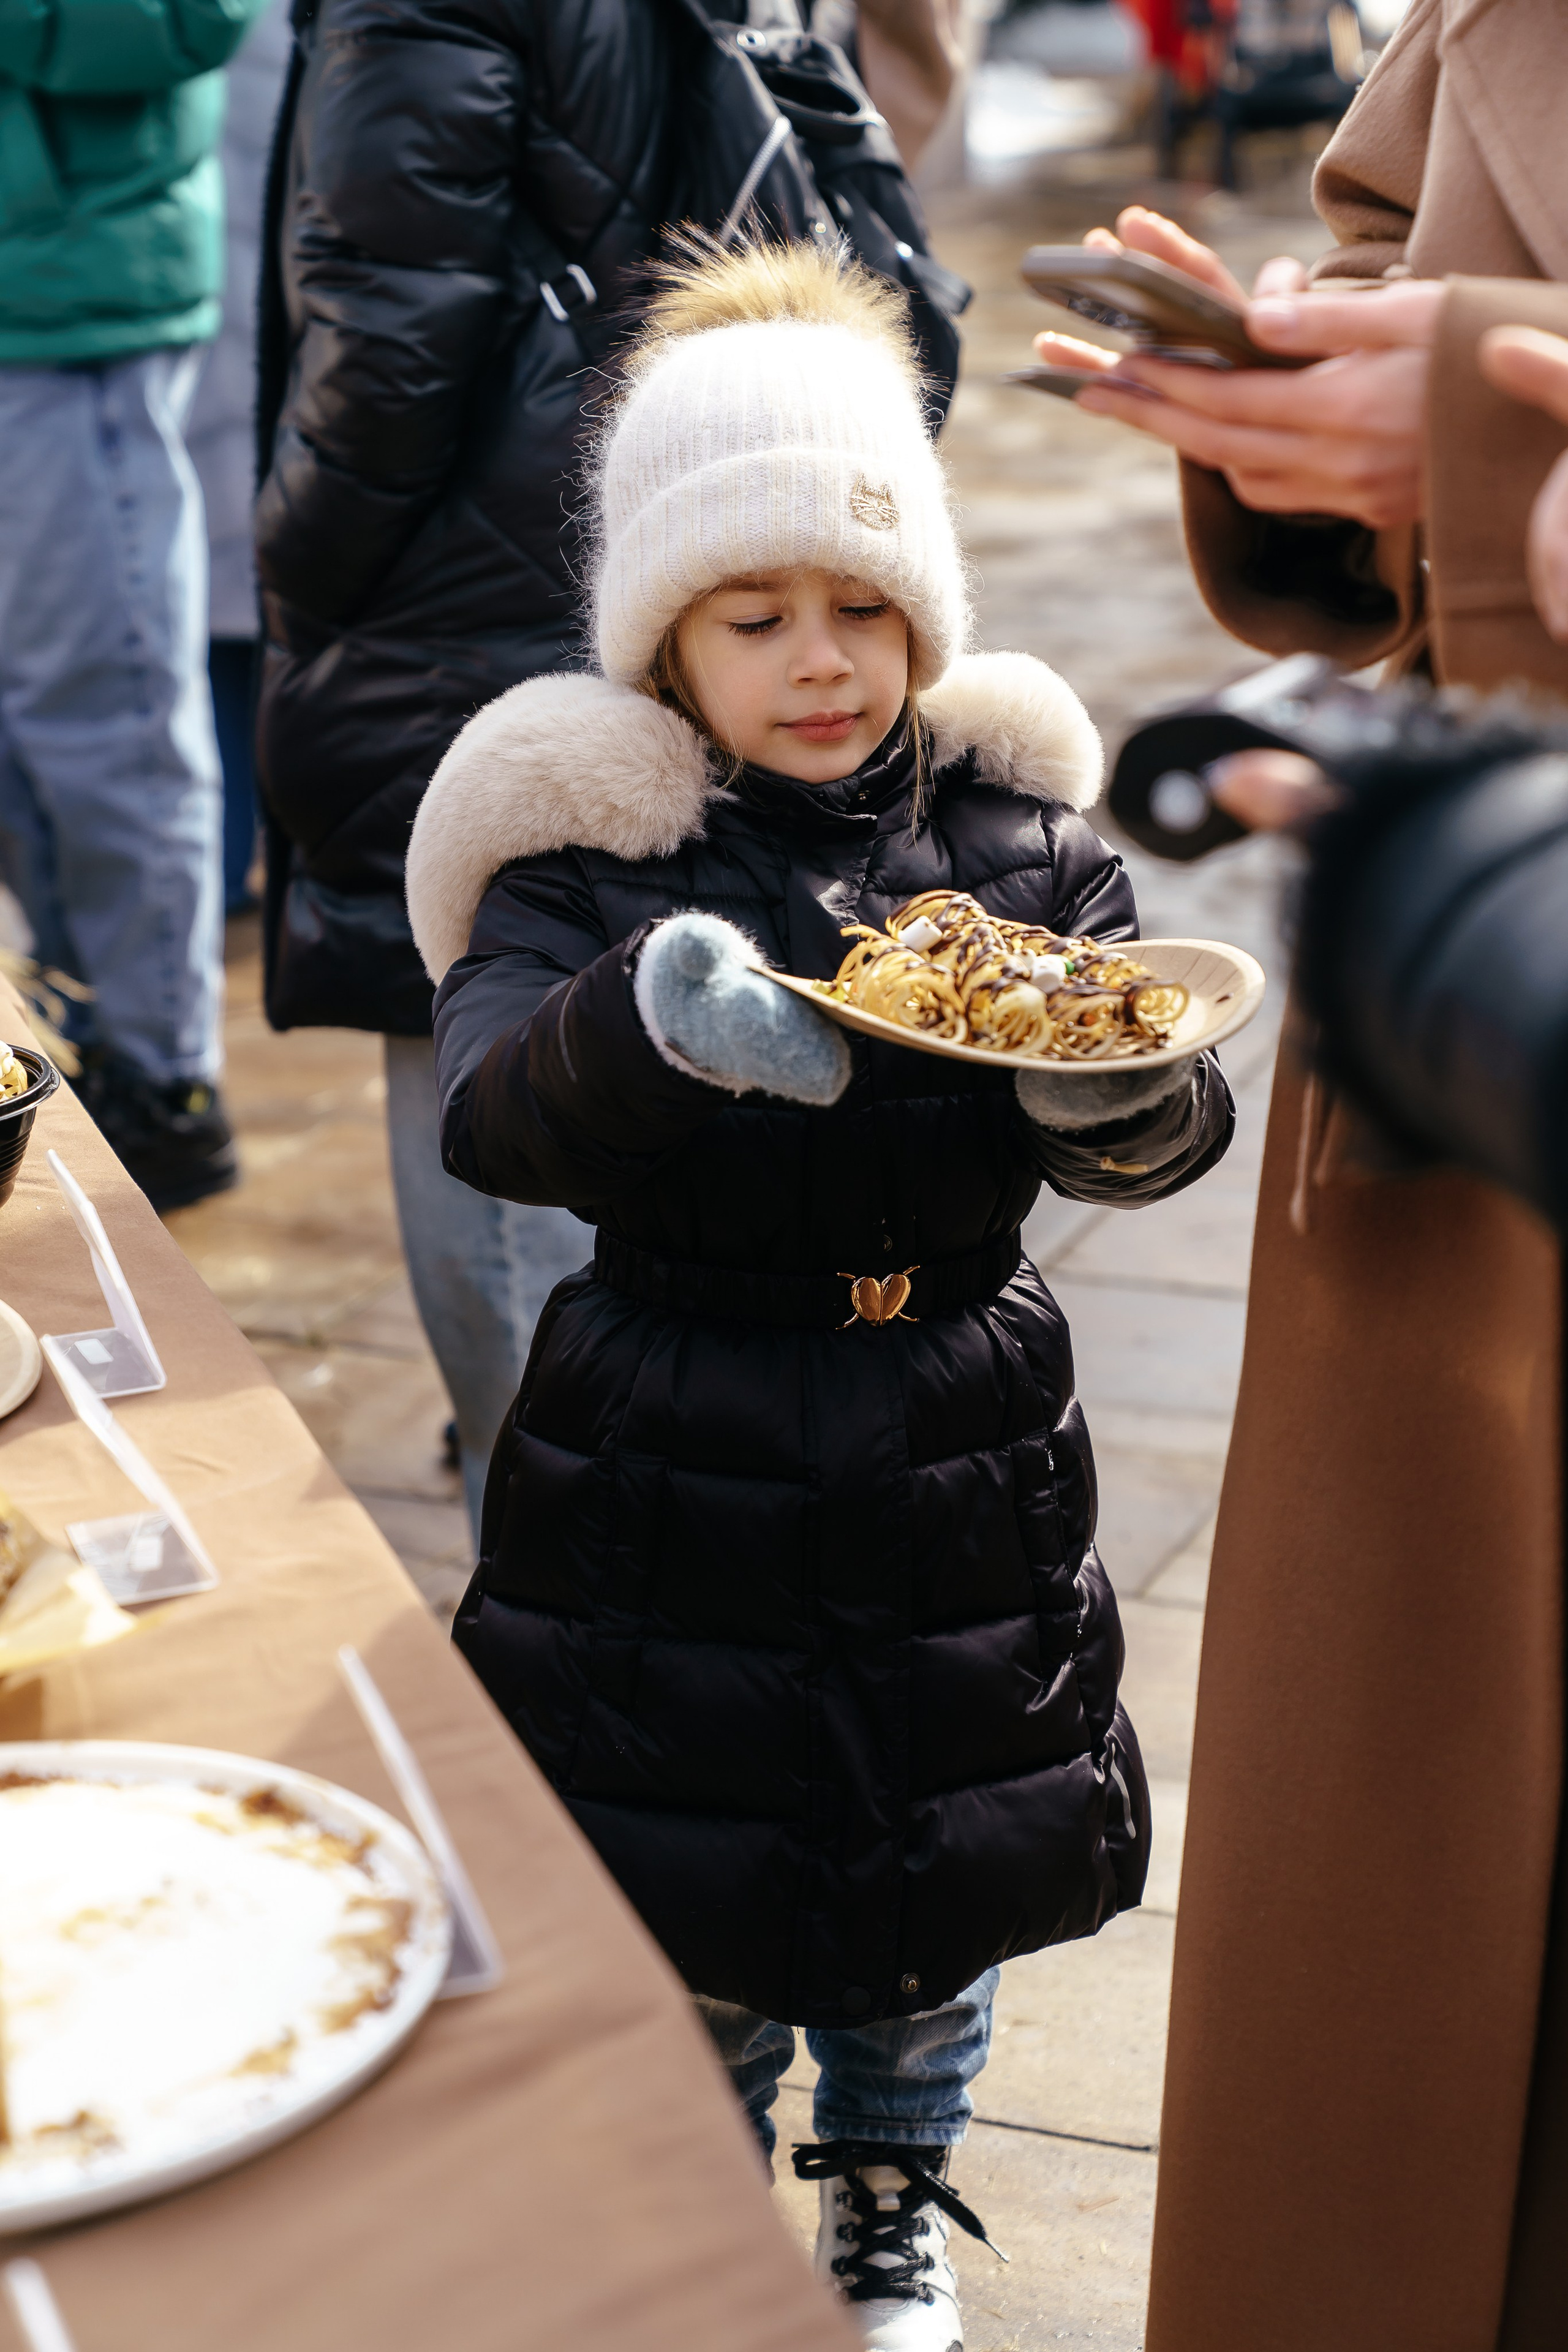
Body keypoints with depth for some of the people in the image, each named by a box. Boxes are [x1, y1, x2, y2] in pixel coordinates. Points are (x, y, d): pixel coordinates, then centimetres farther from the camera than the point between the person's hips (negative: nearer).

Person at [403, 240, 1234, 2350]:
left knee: (948, 1870, 18)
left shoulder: (1016, 824, -2)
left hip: (957, 1454, 3)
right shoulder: (592, 841, -10)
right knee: (688, 1883, 11)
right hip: (674, 1456, -2)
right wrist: (650, 1013, -45)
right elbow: (495, 1113, -24)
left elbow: (1159, 1128, -6)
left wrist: (1112, 1085, -31)